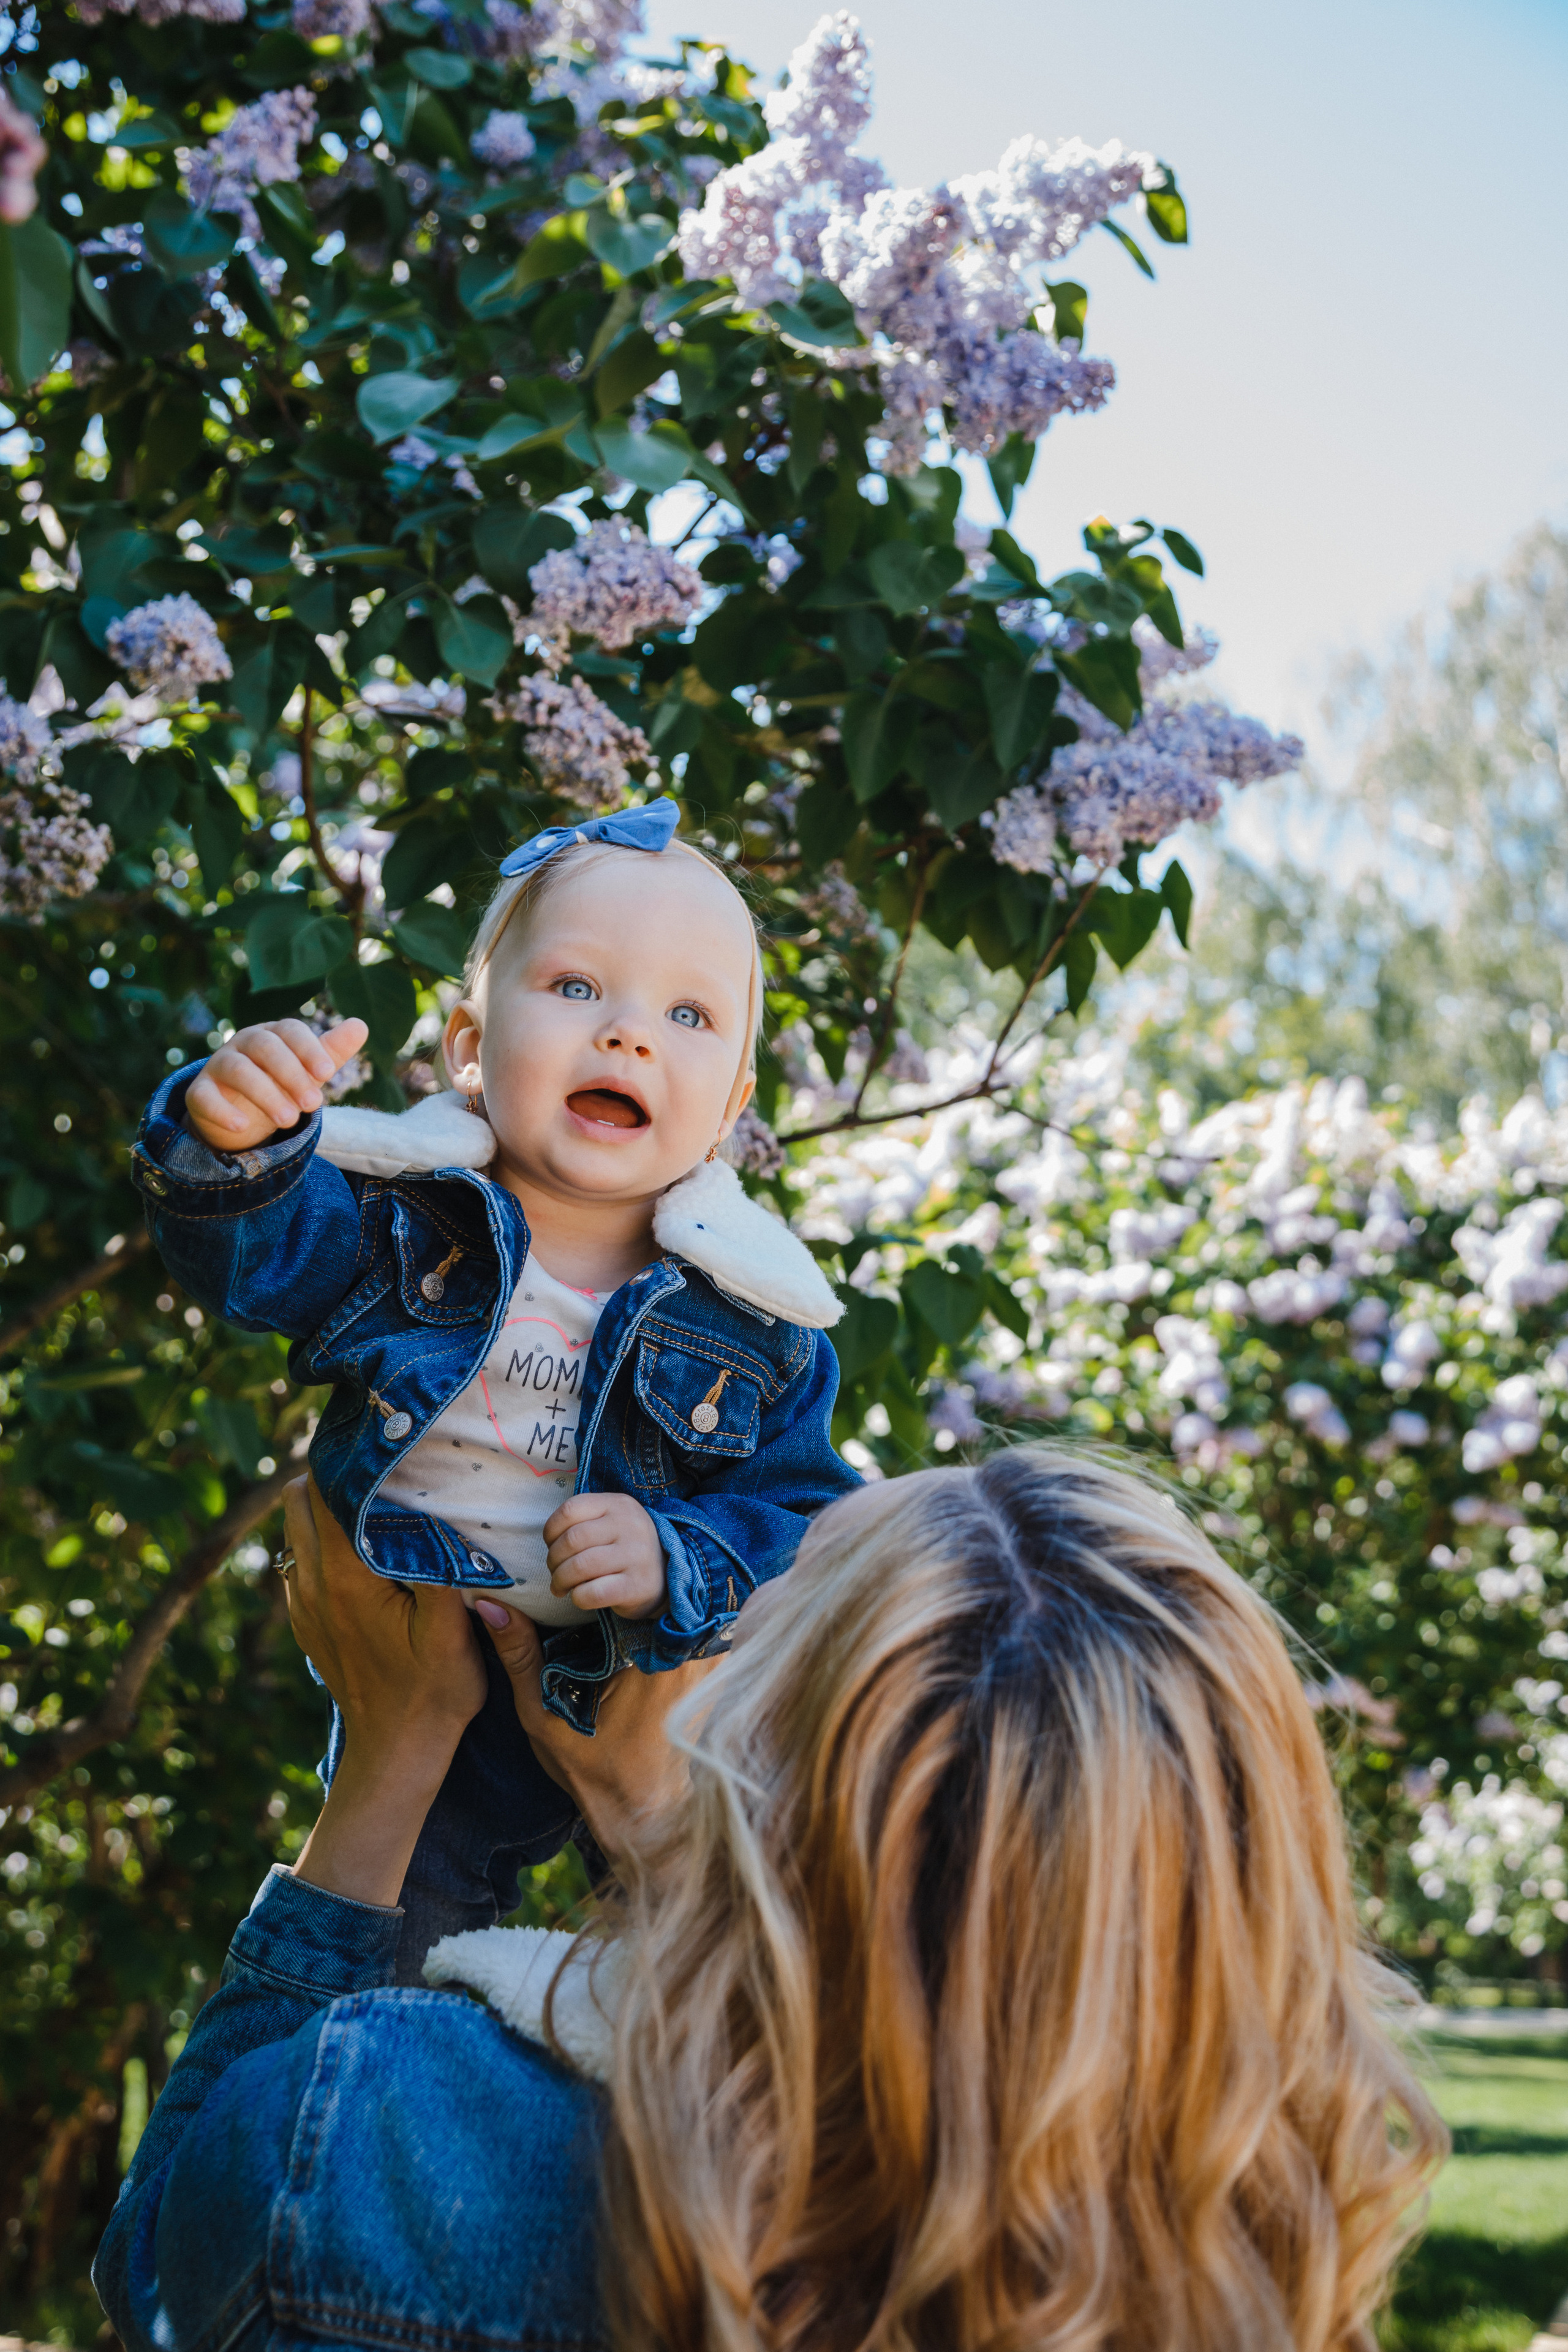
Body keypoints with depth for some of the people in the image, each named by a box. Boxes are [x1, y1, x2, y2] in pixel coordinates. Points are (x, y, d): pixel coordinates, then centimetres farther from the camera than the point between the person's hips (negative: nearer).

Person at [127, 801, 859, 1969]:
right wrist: (236, 1138, -53)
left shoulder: (760, 1327, -16)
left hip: (659, 1697, -1)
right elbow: (245, 1250, -31)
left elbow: (803, 1523, -13)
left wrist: (678, 1565, -33)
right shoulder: (394, 1221, -16)